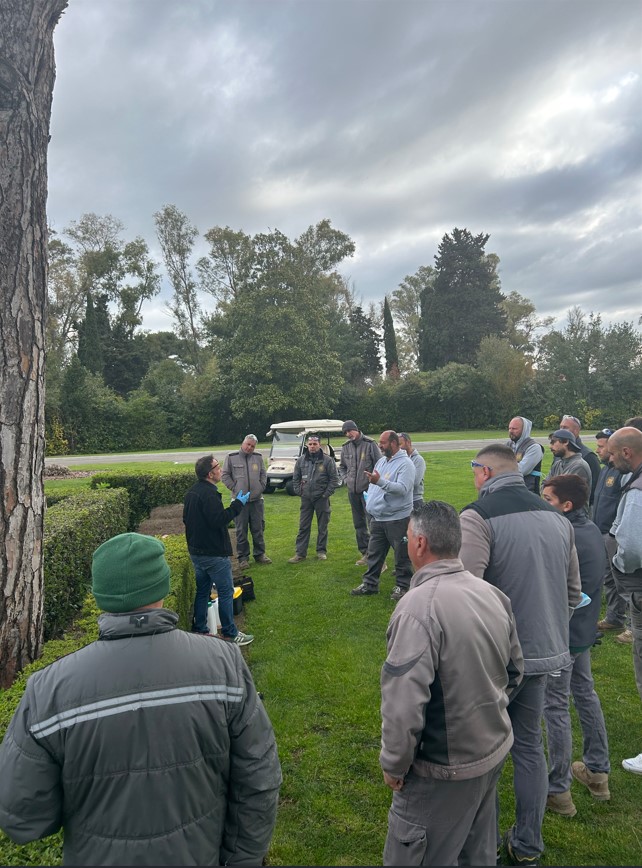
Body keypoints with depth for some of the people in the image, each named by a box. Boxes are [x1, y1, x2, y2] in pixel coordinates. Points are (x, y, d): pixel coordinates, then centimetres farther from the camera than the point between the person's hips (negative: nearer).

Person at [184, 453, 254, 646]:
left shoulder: (192, 492, 10)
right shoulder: (209, 494, -23)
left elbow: (186, 519, 18)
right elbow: (219, 520, -27)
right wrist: (238, 504, -19)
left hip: (196, 551, 10)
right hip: (214, 553, -10)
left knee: (202, 590, 17)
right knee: (226, 592, 1)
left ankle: (199, 630, 24)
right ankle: (230, 634, 8)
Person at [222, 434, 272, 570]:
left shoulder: (258, 457, 8)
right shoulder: (231, 457, -2)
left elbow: (263, 475, 14)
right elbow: (225, 476, 1)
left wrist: (261, 488, 2)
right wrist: (235, 489, -5)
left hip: (257, 499, 3)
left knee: (258, 529, 10)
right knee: (241, 531, 2)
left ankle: (260, 554, 23)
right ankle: (243, 557, 12)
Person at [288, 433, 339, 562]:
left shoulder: (328, 460, -7)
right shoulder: (301, 460, 4)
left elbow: (334, 479, -6)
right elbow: (296, 478, 13)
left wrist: (326, 493, -9)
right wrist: (299, 492, 4)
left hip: (321, 498, -3)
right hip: (306, 498, 3)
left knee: (322, 526, 7)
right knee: (303, 526, 5)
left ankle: (321, 551, 20)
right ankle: (300, 553, 10)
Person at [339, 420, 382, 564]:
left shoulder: (370, 444, -9)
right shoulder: (346, 447, 7)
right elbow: (342, 466, 22)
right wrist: (346, 479, 9)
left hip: (368, 489, -6)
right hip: (353, 490, 6)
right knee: (359, 523, 13)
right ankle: (365, 552, 23)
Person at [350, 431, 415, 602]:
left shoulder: (405, 464, -14)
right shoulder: (381, 461, 12)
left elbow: (403, 489, -27)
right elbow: (374, 485, 23)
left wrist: (380, 481, -36)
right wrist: (370, 500, 10)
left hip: (397, 519, -8)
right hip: (377, 518, 8)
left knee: (402, 555, 6)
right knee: (373, 554, 14)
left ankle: (403, 586, 19)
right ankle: (370, 584, 26)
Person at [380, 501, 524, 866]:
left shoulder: (419, 607, -29)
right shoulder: (494, 594, -5)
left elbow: (403, 705, -29)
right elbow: (515, 671, 8)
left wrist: (394, 765, -12)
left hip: (446, 768, -7)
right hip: (496, 750, 7)